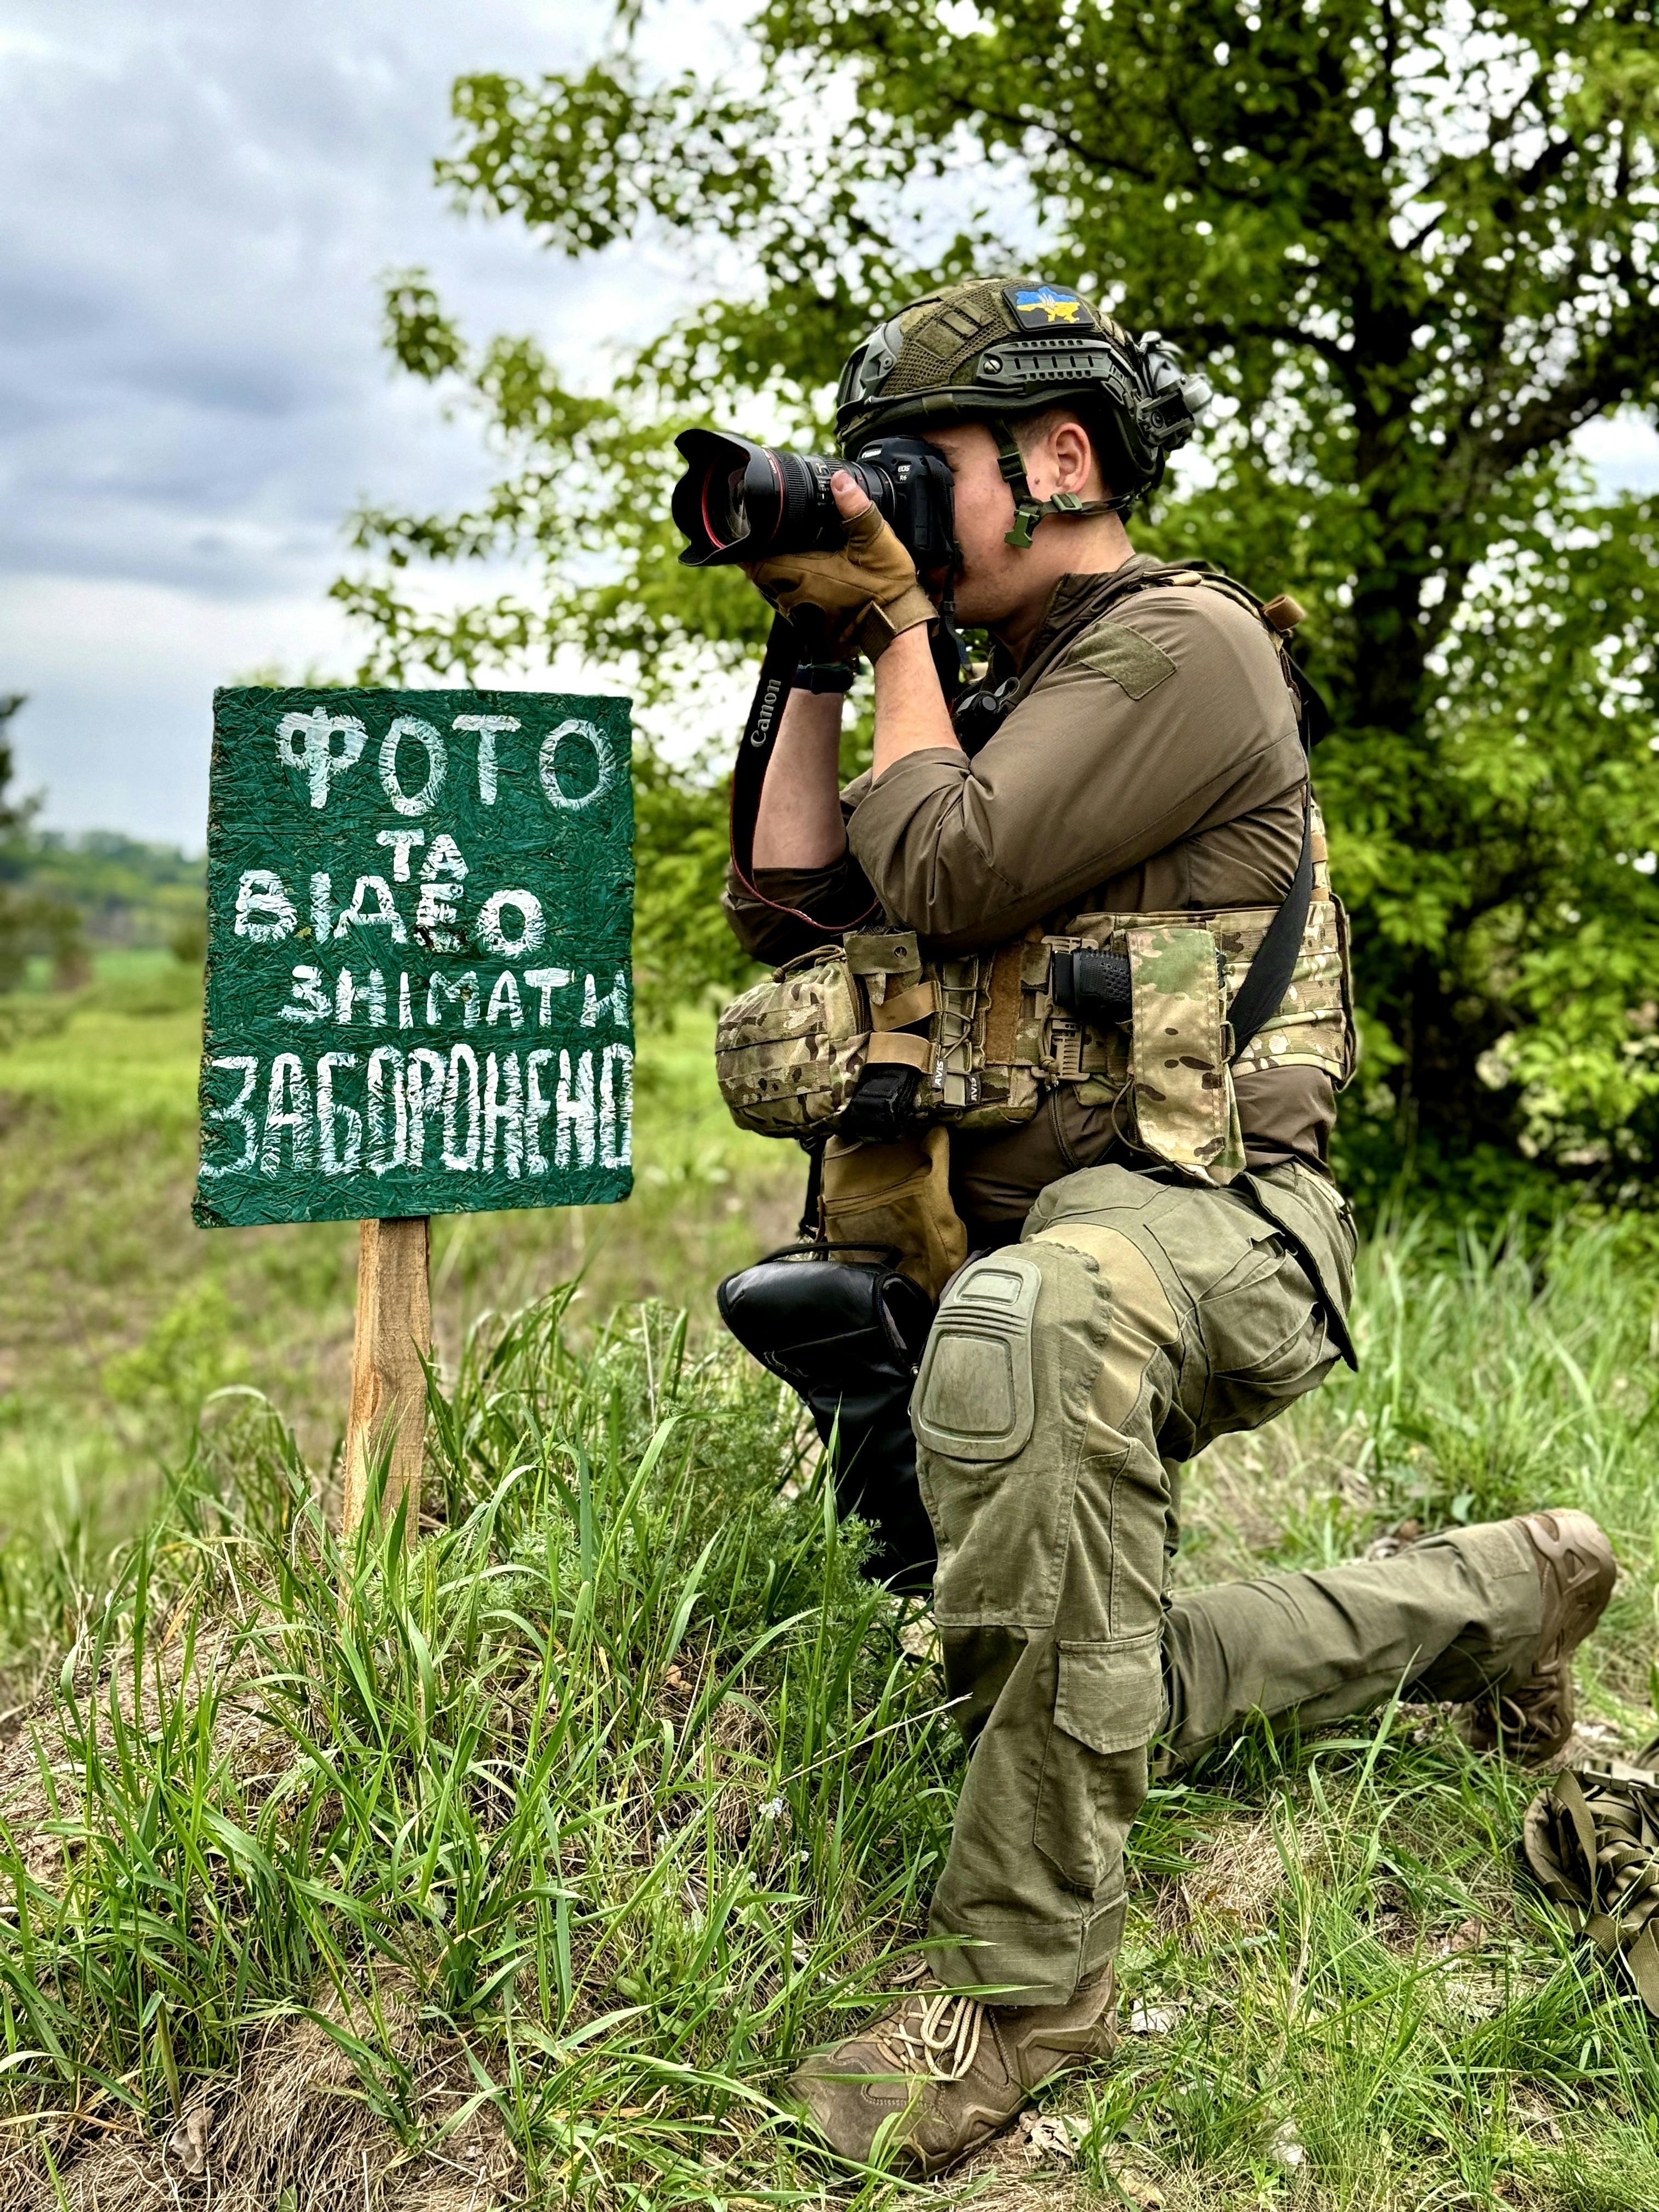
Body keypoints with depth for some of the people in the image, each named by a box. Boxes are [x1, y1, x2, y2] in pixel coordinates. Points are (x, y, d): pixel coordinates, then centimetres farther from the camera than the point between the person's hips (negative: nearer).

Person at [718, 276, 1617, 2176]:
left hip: (1211, 1222, -9)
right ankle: (1494, 1595, 33)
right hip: (1045, 1240, 10)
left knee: (1027, 1325, -45)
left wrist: (900, 620, -7)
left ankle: (1021, 1976, -32)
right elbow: (788, 903, 12)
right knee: (1121, 1708, 13)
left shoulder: (1181, 649, -10)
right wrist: (817, 660, 9)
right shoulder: (1012, 693, 18)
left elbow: (948, 877, -22)